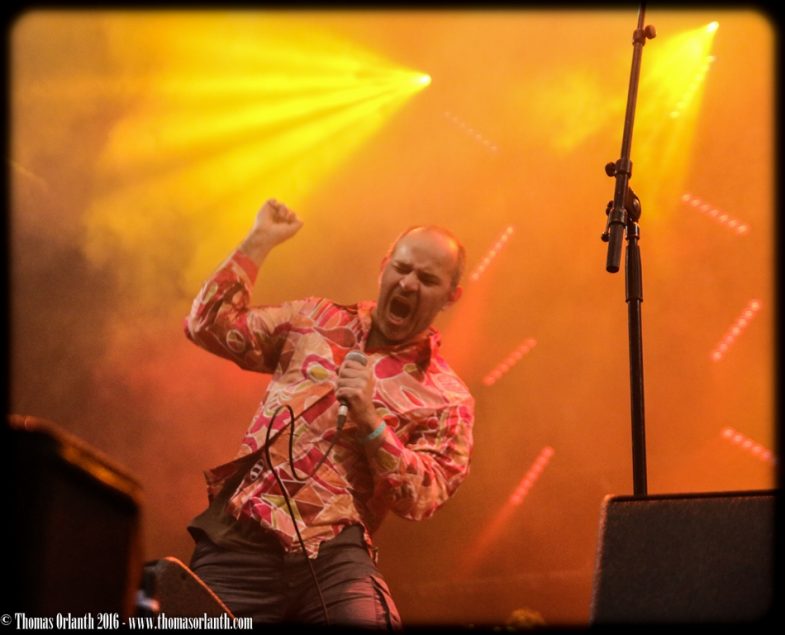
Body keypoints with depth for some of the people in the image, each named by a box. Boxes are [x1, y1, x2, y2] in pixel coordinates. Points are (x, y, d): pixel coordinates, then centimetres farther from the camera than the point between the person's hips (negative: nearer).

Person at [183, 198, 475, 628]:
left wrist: (370, 421, -11)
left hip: (335, 556, -2)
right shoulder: (315, 320, 16)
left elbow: (422, 499, 0)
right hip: (240, 539, 2)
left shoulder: (447, 398, 9)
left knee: (371, 621, -29)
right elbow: (208, 326, 12)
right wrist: (259, 241, 9)